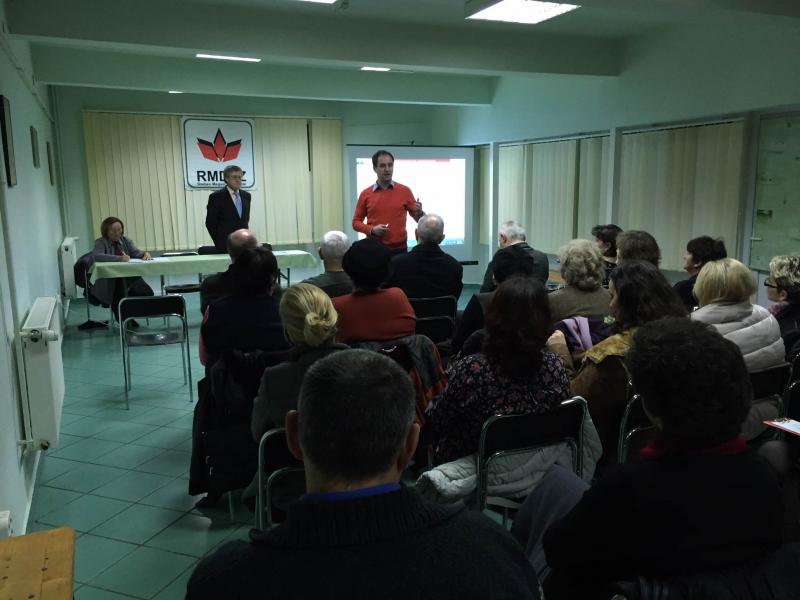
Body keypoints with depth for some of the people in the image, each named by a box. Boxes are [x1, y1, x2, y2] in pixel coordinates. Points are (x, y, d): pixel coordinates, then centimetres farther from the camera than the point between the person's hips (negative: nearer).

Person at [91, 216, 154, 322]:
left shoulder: (126, 241, 17)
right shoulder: (100, 242, 1)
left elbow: (136, 252, 2)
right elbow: (96, 256, -20)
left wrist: (145, 254, -23)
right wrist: (119, 258, -30)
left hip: (130, 277, 3)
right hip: (109, 280, -3)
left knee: (148, 292, -21)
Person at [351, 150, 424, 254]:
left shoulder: (405, 191, 3)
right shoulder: (365, 194, 4)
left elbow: (418, 219, 7)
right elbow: (356, 222, 9)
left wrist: (419, 213, -16)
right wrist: (372, 230, -9)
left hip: (399, 250, 0)